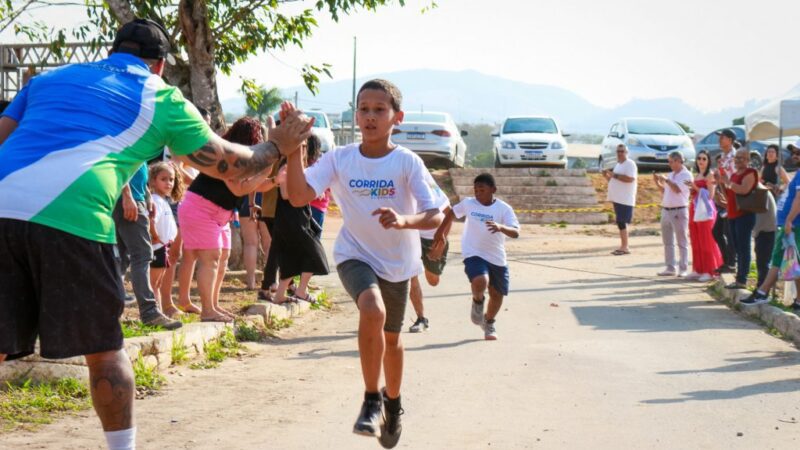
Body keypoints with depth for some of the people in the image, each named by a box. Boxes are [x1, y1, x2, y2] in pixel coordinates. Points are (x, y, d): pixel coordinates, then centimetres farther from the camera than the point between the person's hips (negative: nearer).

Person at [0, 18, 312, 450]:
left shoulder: (49, 76, 28)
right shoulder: (161, 98, 17)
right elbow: (226, 163, 24)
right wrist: (278, 143, 40)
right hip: (70, 217, -4)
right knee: (103, 350, 13)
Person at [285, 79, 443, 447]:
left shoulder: (407, 163, -14)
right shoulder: (339, 159, -10)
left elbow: (435, 216, -19)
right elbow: (299, 196, -21)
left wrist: (404, 220, -39)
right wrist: (293, 149, -31)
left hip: (397, 263, 1)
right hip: (355, 255, -1)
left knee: (391, 338, 16)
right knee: (373, 310, -31)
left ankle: (393, 404, 44)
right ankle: (371, 400, -15)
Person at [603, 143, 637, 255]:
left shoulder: (630, 164, -9)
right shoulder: (618, 164, 20)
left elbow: (630, 179, -23)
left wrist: (615, 175, -22)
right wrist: (607, 176, 6)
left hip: (625, 199, -9)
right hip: (617, 198, 9)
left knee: (622, 222, -12)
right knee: (621, 223, 10)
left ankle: (624, 247, -9)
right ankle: (623, 247, 14)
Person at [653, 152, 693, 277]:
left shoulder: (686, 175, -7)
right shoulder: (671, 175, 15)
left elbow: (678, 189, -20)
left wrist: (666, 180, -14)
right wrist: (657, 182, 7)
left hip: (679, 211, -8)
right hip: (666, 210, 8)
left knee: (682, 242, -1)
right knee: (667, 241, 10)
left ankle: (683, 269, 1)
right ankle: (670, 268, 16)